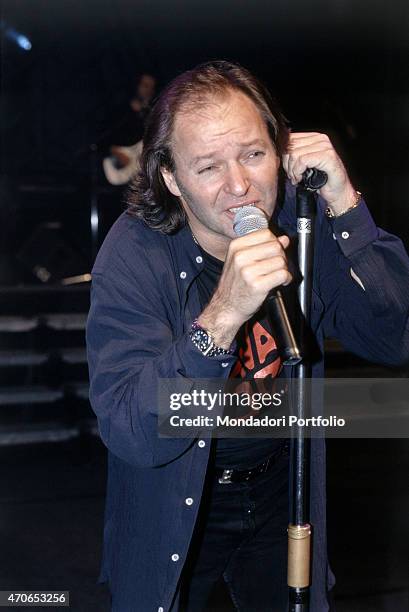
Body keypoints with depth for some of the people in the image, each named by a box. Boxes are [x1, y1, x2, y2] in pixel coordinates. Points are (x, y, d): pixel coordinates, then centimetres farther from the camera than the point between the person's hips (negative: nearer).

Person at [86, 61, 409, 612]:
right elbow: (130, 435, -32)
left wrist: (344, 205, -28)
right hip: (174, 507, -3)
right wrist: (222, 314, -46)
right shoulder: (133, 256, -25)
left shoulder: (301, 222, -15)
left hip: (282, 489, 3)